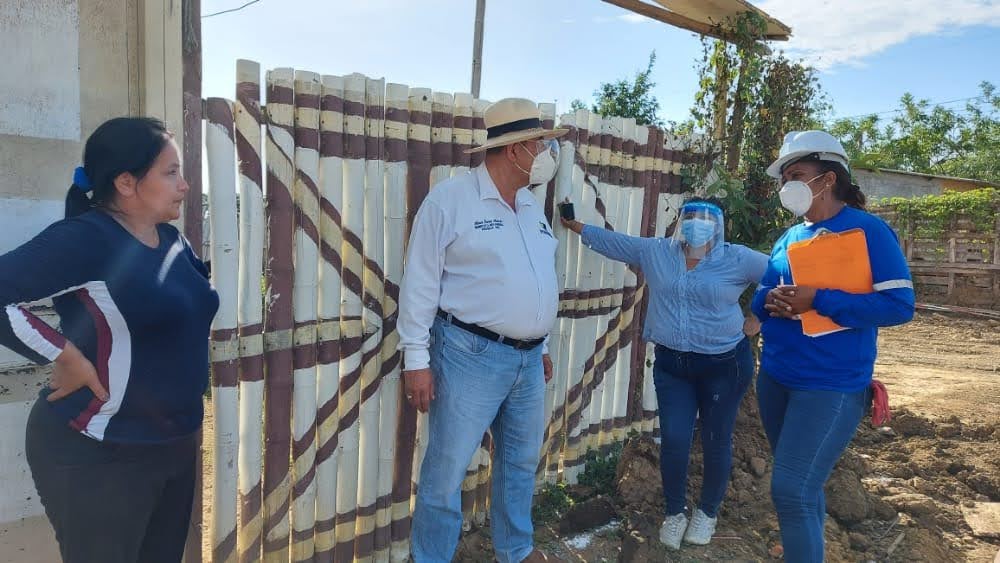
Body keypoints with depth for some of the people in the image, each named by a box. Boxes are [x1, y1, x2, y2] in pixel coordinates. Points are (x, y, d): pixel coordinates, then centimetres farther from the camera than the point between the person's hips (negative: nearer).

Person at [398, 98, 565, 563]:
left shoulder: (532, 208, 12)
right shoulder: (450, 199, -10)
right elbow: (420, 284, -11)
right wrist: (416, 358, -14)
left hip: (527, 359, 7)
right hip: (470, 356, -7)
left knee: (521, 461, 19)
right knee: (446, 470, 2)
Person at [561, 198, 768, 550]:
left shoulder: (738, 259, -4)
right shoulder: (655, 253, 4)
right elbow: (611, 241, 11)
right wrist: (573, 224, 15)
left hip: (724, 365, -2)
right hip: (671, 365, 2)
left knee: (716, 442, 10)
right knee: (674, 441, 1)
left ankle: (708, 512, 33)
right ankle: (674, 513, 24)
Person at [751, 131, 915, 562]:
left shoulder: (867, 229, -9)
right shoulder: (789, 238, 9)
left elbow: (899, 305, -16)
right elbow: (759, 298, 13)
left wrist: (818, 300, -23)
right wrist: (770, 301, -11)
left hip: (830, 386, -7)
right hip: (774, 378, 7)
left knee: (791, 491, -8)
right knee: (801, 487, 19)